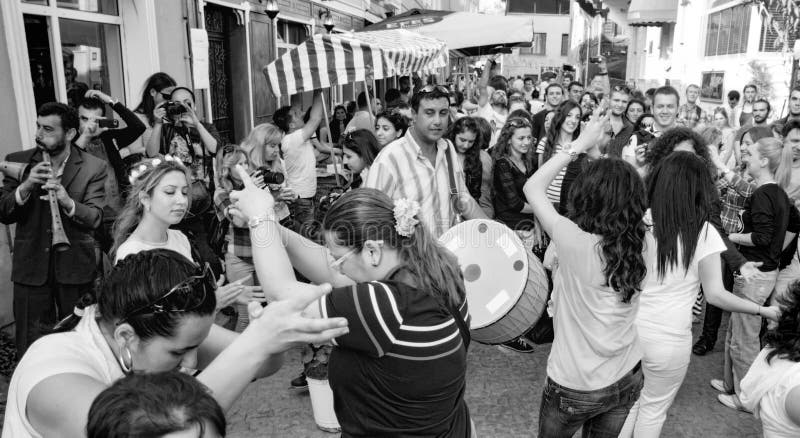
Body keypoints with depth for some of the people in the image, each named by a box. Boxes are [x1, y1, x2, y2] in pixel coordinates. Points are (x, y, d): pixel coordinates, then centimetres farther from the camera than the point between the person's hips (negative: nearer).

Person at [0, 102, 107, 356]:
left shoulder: (94, 168, -4)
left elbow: (95, 218, -10)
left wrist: (68, 202, -30)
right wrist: (25, 187, -19)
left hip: (75, 267, -1)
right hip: (31, 266, 2)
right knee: (30, 347, 8)